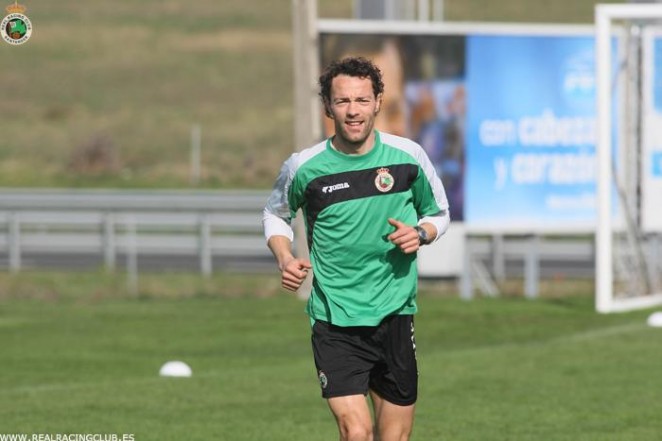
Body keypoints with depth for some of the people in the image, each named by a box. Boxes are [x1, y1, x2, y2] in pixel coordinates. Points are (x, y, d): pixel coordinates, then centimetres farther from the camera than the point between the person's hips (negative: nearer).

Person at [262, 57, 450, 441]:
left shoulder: (408, 156, -1)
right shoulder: (304, 167, -4)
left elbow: (438, 214, 15)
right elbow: (276, 215, 16)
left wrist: (420, 233, -7)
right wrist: (286, 259, -2)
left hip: (395, 313, 2)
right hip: (334, 321, -2)